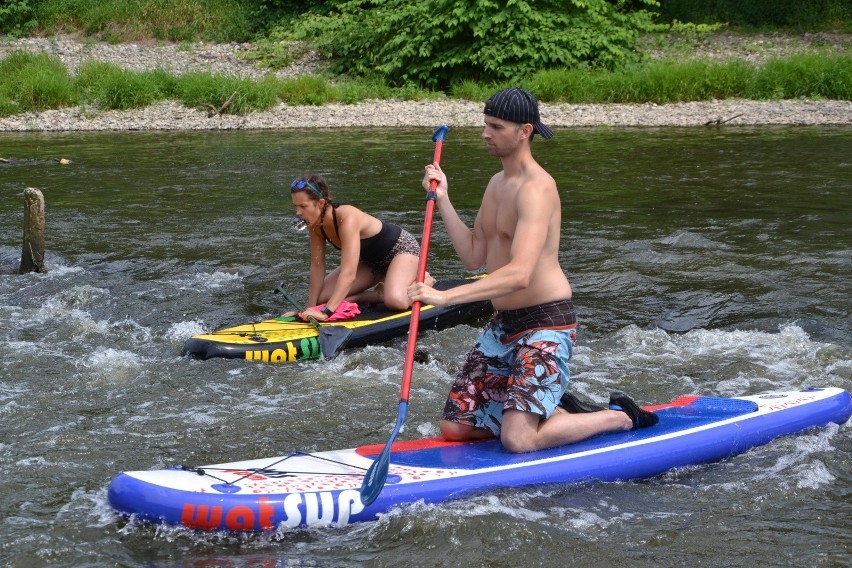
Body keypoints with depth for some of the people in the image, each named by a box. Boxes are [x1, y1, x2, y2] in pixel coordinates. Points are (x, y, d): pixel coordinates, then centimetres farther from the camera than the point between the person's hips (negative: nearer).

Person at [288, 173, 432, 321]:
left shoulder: (347, 219, -37)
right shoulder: (315, 224, -14)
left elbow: (348, 273, -44)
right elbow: (317, 267, -7)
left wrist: (326, 311, -50)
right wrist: (311, 308, -12)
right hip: (371, 260, 8)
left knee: (395, 301, -37)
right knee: (322, 297, -6)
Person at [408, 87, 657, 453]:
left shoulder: (535, 188, -20)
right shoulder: (497, 184, 12)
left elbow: (519, 274, -32)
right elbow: (473, 258, 12)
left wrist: (445, 296, -37)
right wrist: (443, 200, 4)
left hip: (545, 325, -9)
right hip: (503, 325, 9)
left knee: (517, 441, -19)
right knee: (454, 428, 6)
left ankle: (621, 417, 4)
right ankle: (559, 413, 21)